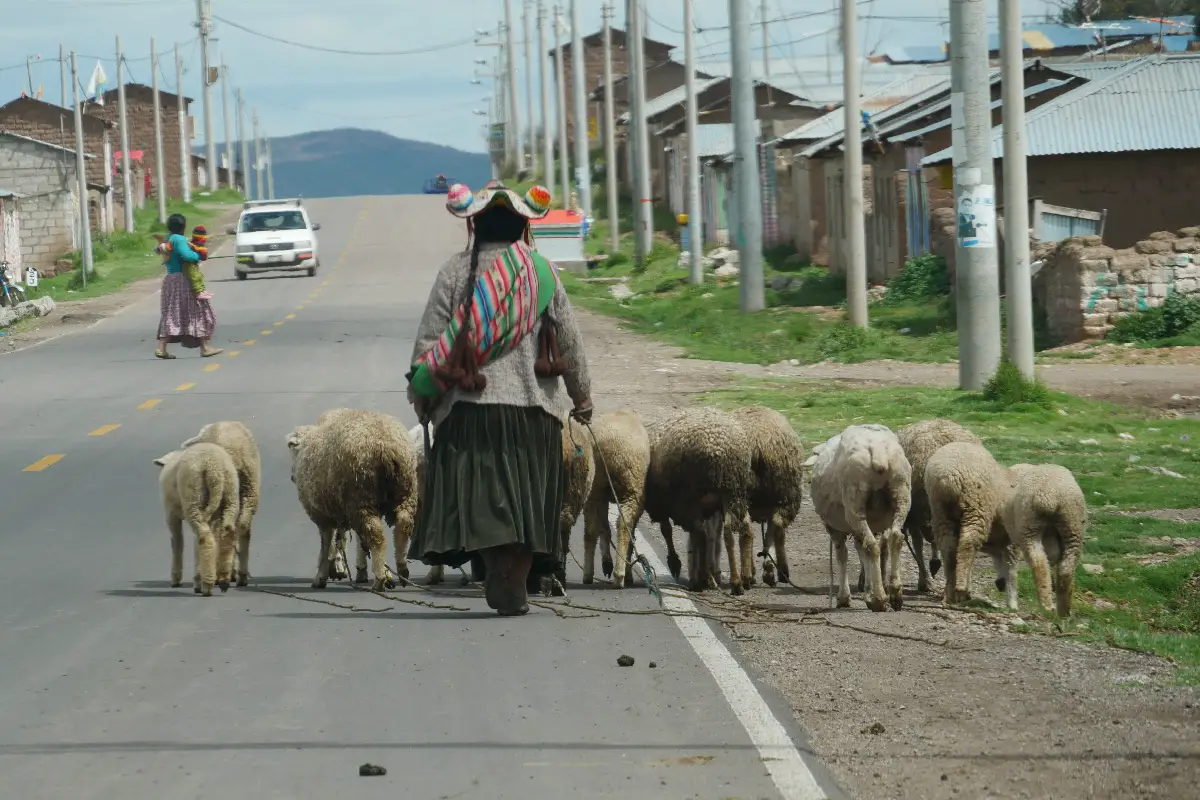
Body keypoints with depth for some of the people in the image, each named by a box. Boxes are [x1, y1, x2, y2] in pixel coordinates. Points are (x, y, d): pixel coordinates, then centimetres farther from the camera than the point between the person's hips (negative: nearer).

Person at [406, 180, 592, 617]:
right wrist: (582, 395, 18)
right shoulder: (543, 272, 3)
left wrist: (420, 392, 10)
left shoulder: (456, 271, -2)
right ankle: (515, 583, 4)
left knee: (480, 494, 1)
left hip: (471, 403, -1)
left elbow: (429, 339, -2)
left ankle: (496, 567, -15)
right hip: (533, 404, 1)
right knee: (525, 497, 7)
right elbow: (570, 341, 7)